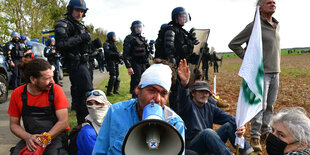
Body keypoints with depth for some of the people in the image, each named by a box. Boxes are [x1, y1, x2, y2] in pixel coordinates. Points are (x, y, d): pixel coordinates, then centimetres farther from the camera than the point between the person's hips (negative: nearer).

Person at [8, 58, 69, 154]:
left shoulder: (56, 90, -10)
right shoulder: (17, 94, -3)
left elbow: (63, 122, -11)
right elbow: (14, 125, 3)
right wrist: (28, 137, -15)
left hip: (55, 136, -2)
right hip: (30, 137, 2)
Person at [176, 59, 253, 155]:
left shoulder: (210, 107, 16)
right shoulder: (188, 105, -2)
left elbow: (228, 117, 4)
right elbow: (183, 97, -27)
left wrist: (239, 126, -19)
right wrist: (184, 83, -50)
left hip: (209, 141, 6)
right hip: (192, 145, -6)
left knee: (230, 125, -9)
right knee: (207, 132, -35)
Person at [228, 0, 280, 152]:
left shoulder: (276, 26, 14)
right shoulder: (254, 26, -9)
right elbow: (233, 44, -7)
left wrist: (276, 67, 17)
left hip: (275, 72, 7)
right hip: (261, 73, -7)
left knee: (270, 106, 12)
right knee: (260, 106, -8)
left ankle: (266, 132, 25)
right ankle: (254, 136, 3)